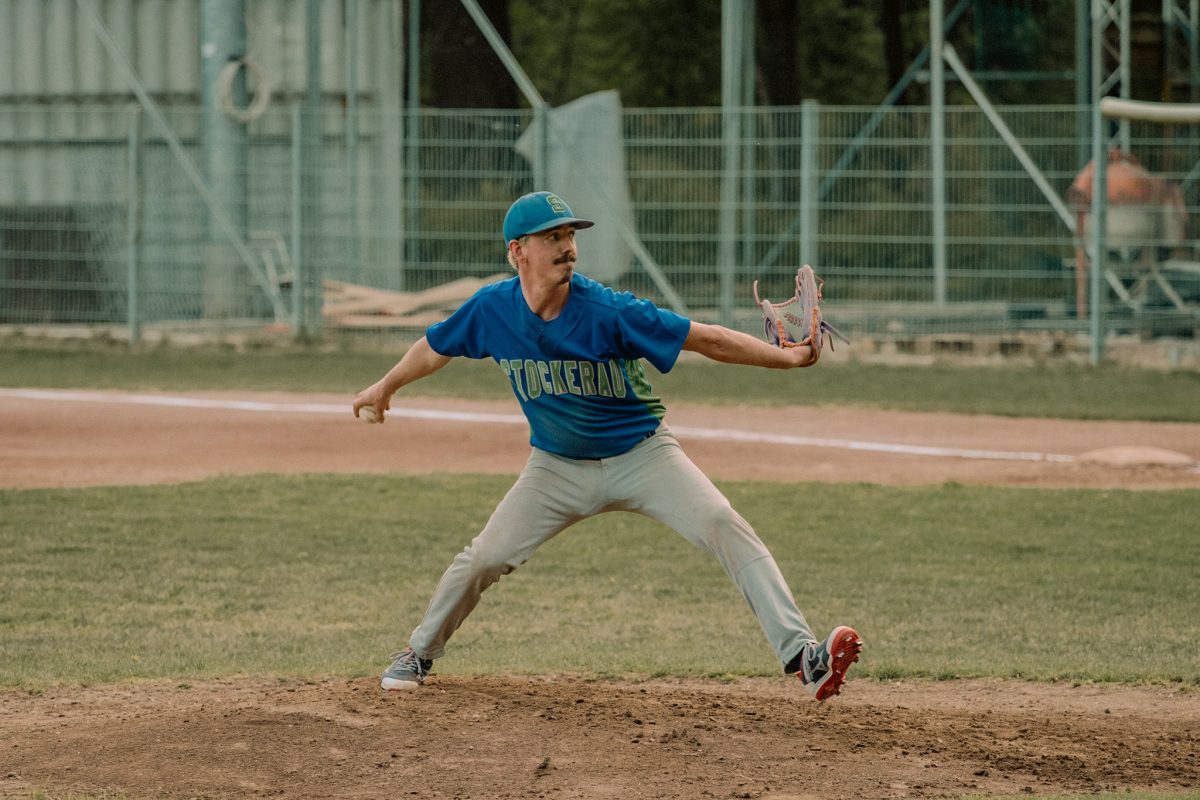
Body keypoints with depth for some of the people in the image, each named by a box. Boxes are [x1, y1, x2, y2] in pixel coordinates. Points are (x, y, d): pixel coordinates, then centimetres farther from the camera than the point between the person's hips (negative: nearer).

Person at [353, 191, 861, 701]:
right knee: (484, 559, 0)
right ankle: (419, 653, 27)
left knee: (724, 525, -22)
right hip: (558, 466, 3)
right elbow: (435, 349, 7)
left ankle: (800, 655, -27)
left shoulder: (608, 312, -24)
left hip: (640, 453, -3)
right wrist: (385, 387, 22)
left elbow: (705, 339, -22)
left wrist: (786, 356, -30)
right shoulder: (491, 310, -14)